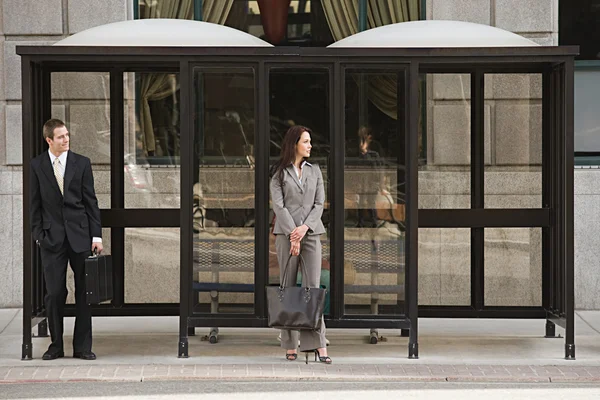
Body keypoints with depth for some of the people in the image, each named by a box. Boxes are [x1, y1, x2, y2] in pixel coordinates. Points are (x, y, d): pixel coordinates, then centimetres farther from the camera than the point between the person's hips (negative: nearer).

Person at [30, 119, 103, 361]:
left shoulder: (82, 163, 3)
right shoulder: (37, 166, 3)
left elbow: (90, 201, 4)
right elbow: (35, 203, 6)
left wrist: (96, 235, -2)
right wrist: (38, 233, -2)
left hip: (79, 235, 0)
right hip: (52, 238, 0)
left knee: (84, 292, 1)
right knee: (54, 293, 1)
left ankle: (82, 346, 8)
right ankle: (56, 345, 13)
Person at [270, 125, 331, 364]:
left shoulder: (315, 171, 14)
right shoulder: (279, 173, 3)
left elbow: (319, 204, 7)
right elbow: (278, 205, -4)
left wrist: (304, 228, -8)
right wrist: (292, 234, -13)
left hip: (311, 233, 2)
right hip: (286, 233, -2)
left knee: (312, 286, -7)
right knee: (288, 287, 0)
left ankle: (318, 344, -11)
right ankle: (290, 346, 4)